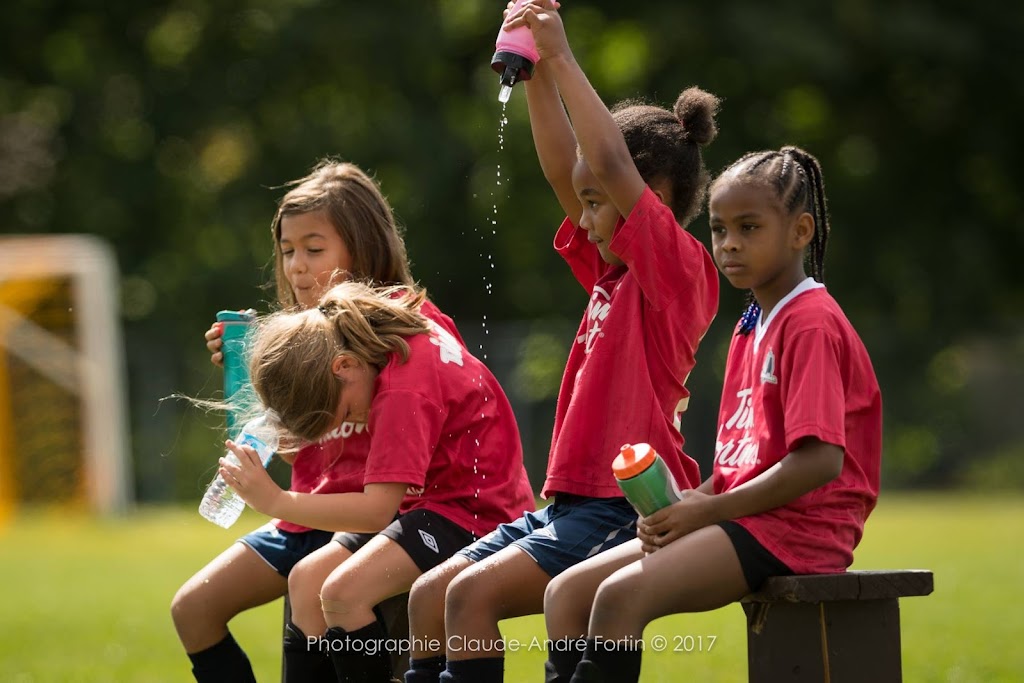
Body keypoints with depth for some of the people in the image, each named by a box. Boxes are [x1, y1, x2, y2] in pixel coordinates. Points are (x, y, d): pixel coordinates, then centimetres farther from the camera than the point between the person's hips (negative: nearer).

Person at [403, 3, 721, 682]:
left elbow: (611, 166, -20)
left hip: (624, 507, -9)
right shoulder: (611, 271, 17)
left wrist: (563, 58, -16)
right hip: (569, 500, 9)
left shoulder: (680, 269, -8)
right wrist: (537, 71, 11)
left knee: (474, 593, -24)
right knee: (430, 594, 0)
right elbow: (565, 172, 19)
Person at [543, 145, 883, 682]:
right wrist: (686, 504, 0)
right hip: (742, 515, 10)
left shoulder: (811, 324, -10)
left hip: (795, 527, -10)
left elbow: (820, 461, -20)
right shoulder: (751, 327, 20)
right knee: (566, 593, 0)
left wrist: (706, 510, -15)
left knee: (621, 595, -27)